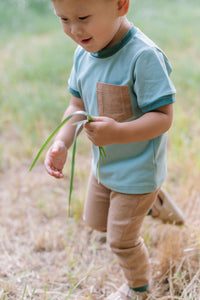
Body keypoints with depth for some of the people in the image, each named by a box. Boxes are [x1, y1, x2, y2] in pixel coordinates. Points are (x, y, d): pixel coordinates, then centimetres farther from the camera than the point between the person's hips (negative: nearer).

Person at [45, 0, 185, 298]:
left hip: (137, 170, -7)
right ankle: (153, 199, 43)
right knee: (96, 221, 25)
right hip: (104, 164, 7)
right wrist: (61, 144, -13)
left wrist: (117, 133, -44)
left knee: (122, 239, 11)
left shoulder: (143, 56, -30)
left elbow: (163, 117, -28)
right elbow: (77, 106, 3)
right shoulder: (83, 54, -7)